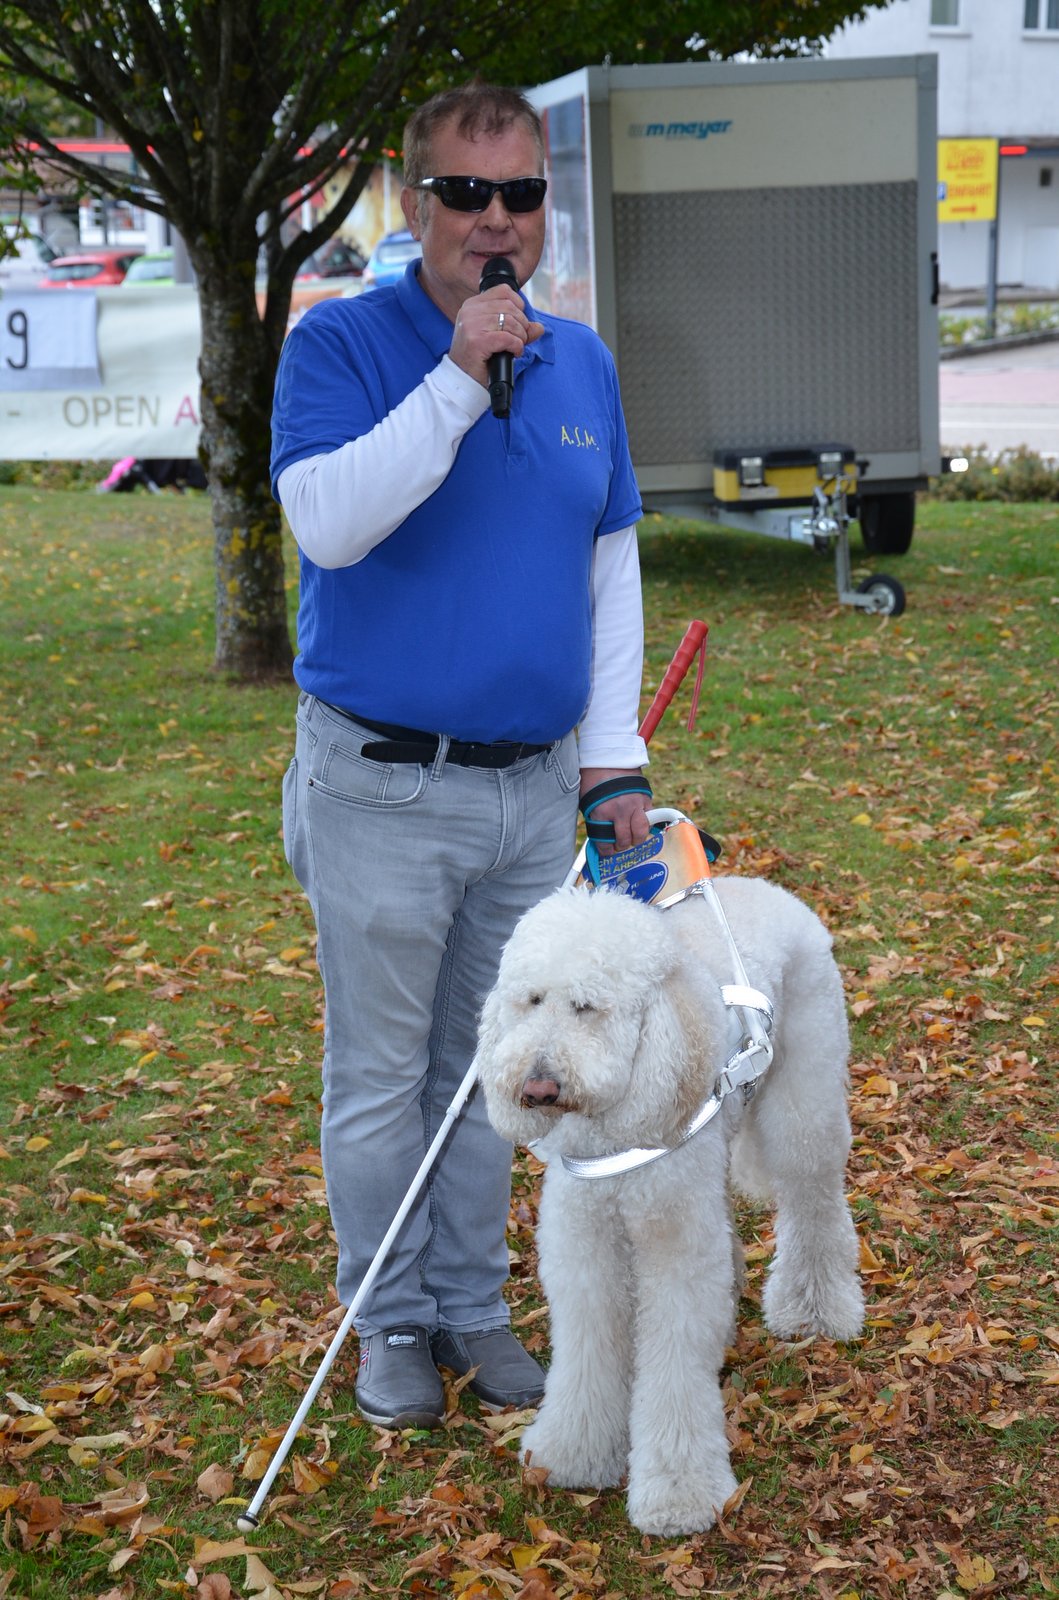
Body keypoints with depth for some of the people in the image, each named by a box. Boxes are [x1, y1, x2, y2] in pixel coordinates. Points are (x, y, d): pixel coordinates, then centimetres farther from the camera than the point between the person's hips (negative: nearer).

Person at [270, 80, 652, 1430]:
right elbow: (329, 522, -23)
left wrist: (614, 749, 6)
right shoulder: (341, 344, -7)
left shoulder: (581, 362, 8)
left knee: (491, 1066, 15)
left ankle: (474, 1306, 30)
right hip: (381, 787, -4)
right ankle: (390, 1324, 23)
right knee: (380, 1076, 7)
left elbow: (611, 562, 12)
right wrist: (458, 378, -26)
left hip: (536, 785, 5)